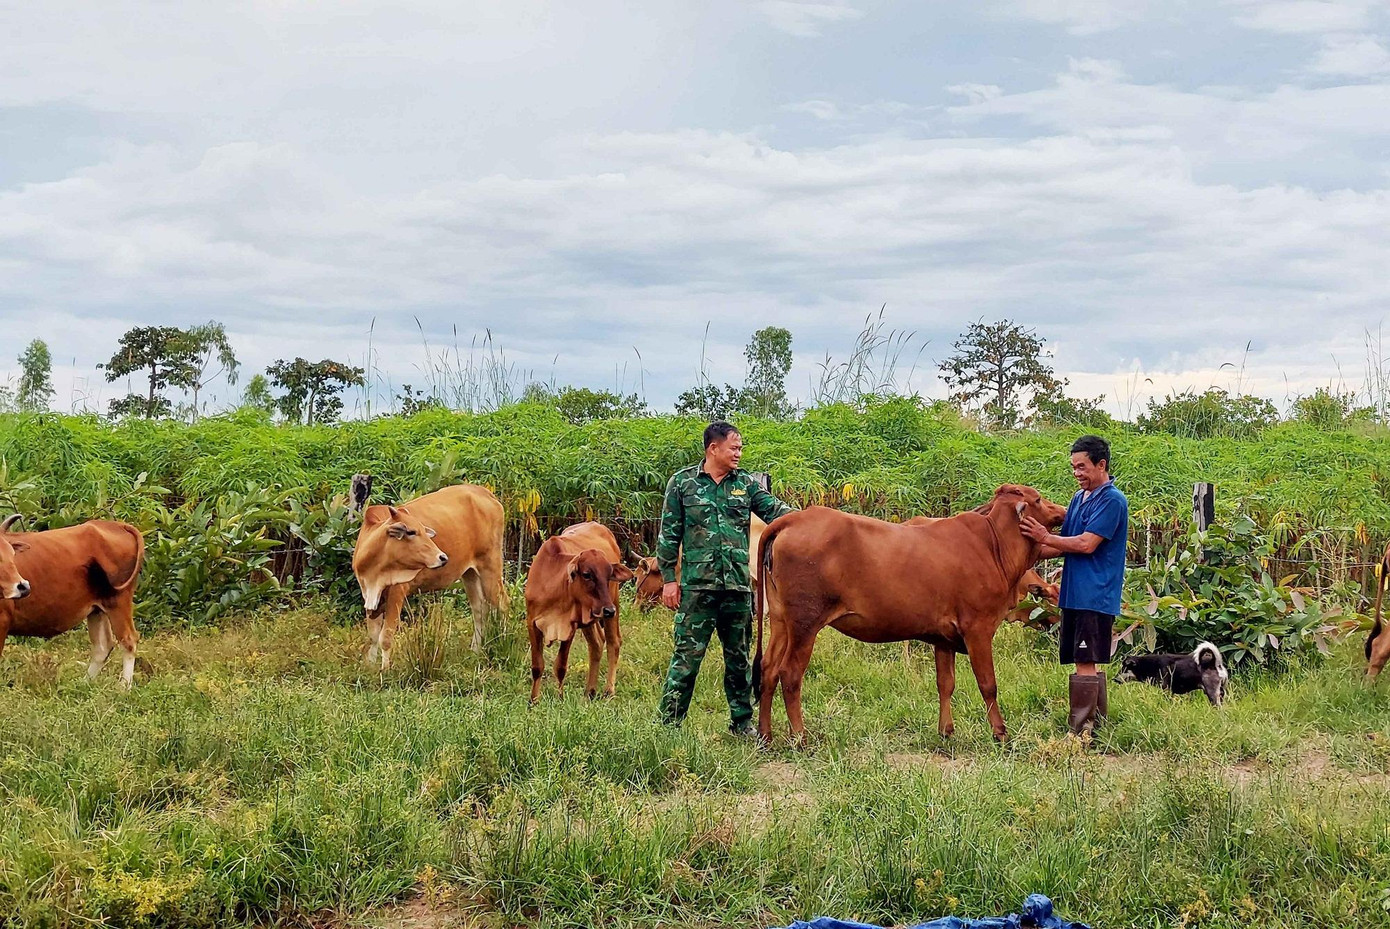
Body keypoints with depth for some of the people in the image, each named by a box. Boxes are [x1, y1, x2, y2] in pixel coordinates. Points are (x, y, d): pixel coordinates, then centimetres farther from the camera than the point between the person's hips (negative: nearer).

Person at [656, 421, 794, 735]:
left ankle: (742, 722, 21)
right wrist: (669, 579, -2)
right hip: (696, 585, -3)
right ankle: (669, 723, 2)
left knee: (739, 656, 11)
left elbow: (776, 510, 3)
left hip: (738, 584, 3)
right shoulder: (683, 482, 2)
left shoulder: (746, 483, 10)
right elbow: (669, 534, 3)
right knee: (687, 655, -4)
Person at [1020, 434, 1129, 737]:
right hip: (1075, 595, 9)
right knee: (1089, 663, 13)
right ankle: (1098, 723, 20)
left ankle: (1079, 732, -9)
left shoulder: (1112, 500, -11)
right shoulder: (1079, 498, 17)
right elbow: (1064, 546, 20)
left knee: (1085, 663, -9)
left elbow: (1086, 543, -18)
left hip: (1095, 596, -9)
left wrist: (1045, 537, -12)